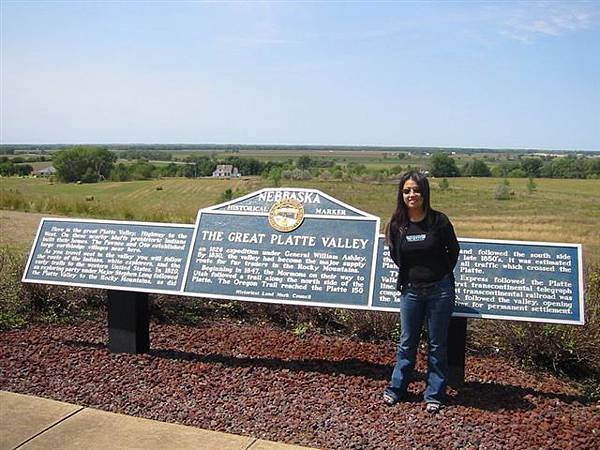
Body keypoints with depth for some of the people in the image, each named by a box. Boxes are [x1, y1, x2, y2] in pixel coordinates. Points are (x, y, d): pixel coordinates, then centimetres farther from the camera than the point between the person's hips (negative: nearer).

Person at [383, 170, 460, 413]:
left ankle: (434, 395, 23)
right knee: (407, 342, 14)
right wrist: (410, 275, 7)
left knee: (437, 344, 10)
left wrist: (440, 274, 6)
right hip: (410, 290, 2)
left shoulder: (438, 220, -12)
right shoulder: (397, 224, -4)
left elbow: (453, 251, 1)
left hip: (439, 290, -2)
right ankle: (396, 389, 29)